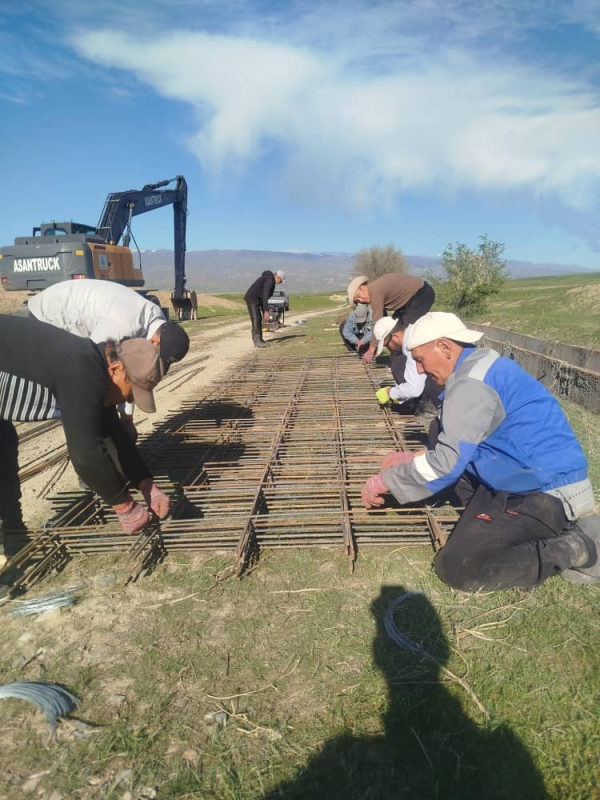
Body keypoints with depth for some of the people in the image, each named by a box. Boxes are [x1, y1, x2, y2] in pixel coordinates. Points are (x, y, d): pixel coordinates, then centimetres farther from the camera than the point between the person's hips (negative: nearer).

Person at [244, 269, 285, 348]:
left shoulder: (269, 280, 15)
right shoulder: (269, 281, -18)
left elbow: (264, 297, 22)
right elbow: (265, 297, -26)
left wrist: (264, 312, 23)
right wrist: (266, 311, -27)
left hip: (256, 299, 11)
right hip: (252, 299, -11)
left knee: (259, 320, 13)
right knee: (256, 320, -13)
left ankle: (259, 339, 20)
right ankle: (257, 341, -14)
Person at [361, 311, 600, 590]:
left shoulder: (471, 382, -19)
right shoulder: (479, 365, 13)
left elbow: (447, 462, -19)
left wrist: (384, 481, -8)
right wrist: (411, 459, 16)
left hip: (547, 493, -10)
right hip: (546, 480, 10)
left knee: (454, 567, -13)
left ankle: (572, 549, -4)